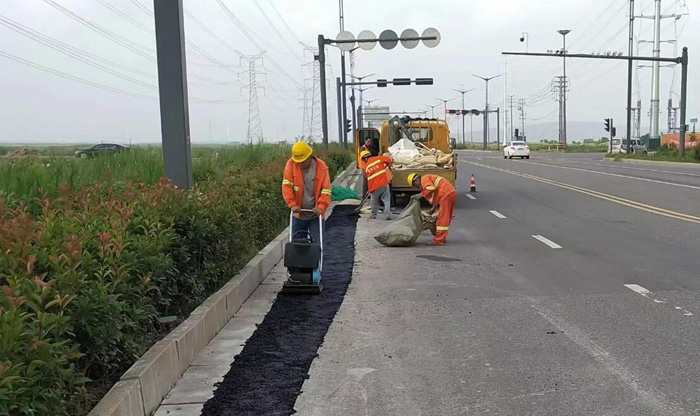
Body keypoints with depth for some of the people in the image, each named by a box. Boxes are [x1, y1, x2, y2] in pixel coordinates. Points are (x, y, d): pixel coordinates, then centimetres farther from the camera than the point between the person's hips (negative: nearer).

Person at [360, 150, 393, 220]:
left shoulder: (365, 166, 8)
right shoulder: (378, 158, 2)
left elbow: (367, 177, 13)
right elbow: (389, 159, 0)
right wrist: (388, 166, 21)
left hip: (374, 187, 1)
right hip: (384, 184, -1)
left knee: (374, 202, 20)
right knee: (387, 200, 6)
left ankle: (373, 215, 28)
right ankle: (387, 215, -5)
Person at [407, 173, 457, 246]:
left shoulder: (424, 179, 0)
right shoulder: (430, 179, 28)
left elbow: (431, 188, -18)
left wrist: (421, 194, -7)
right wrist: (434, 208, 22)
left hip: (446, 194, -10)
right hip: (452, 192, 10)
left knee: (442, 218, -8)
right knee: (446, 218, 16)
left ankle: (438, 240, -7)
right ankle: (442, 238, 24)